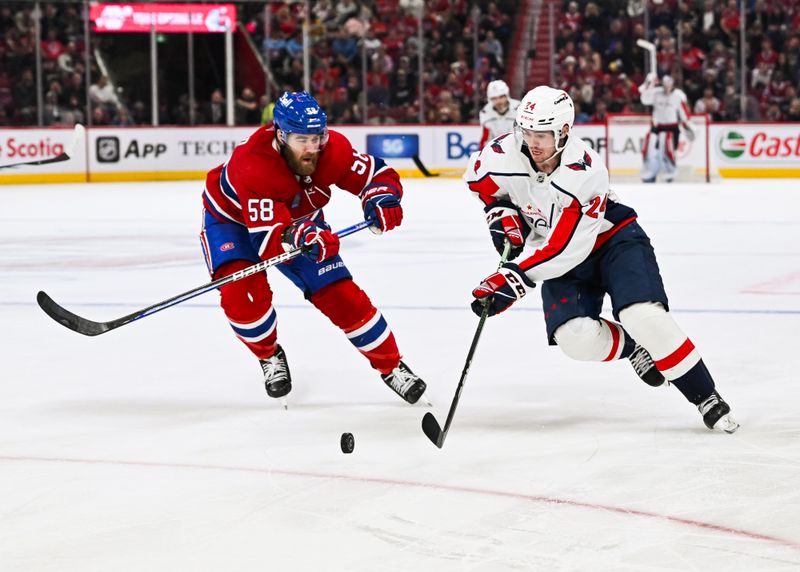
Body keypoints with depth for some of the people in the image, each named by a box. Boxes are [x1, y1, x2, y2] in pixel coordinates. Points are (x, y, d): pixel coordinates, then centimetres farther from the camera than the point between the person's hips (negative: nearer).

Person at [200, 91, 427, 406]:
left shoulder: (332, 149, -28)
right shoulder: (253, 165, -42)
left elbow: (380, 174, -16)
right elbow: (267, 241, -43)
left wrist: (381, 198, -39)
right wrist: (299, 238, -64)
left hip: (299, 220, 4)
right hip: (232, 218, -4)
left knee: (341, 295, -4)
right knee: (242, 293, -26)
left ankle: (392, 366, 12)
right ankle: (269, 356, 5)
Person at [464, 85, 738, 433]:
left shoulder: (586, 174, -32)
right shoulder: (504, 154, -18)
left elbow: (564, 248, -33)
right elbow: (479, 177, 7)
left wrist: (515, 278, -37)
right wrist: (501, 212, -5)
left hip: (612, 239, -4)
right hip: (565, 261, 4)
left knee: (645, 316, -26)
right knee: (575, 337, -20)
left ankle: (707, 399, -12)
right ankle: (631, 347, 13)